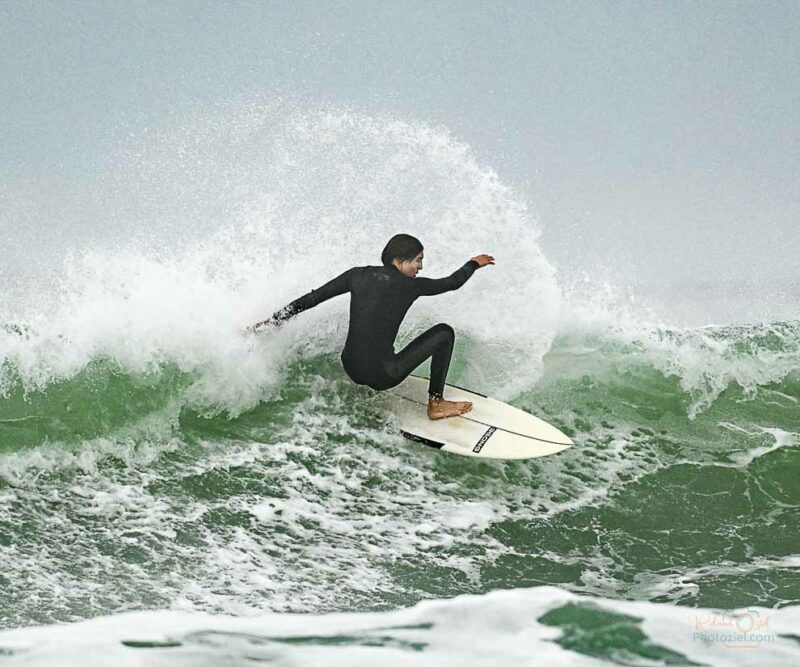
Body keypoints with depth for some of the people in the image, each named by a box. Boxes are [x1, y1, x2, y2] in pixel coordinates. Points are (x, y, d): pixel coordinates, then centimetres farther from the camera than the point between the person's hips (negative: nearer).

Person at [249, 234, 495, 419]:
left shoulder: (358, 275, 2)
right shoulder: (409, 285, -8)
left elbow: (309, 299, 4)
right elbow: (451, 282, 8)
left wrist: (269, 323, 13)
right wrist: (474, 264, 29)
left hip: (351, 369, 6)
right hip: (382, 375, -6)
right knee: (445, 332, 8)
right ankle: (436, 404, 15)